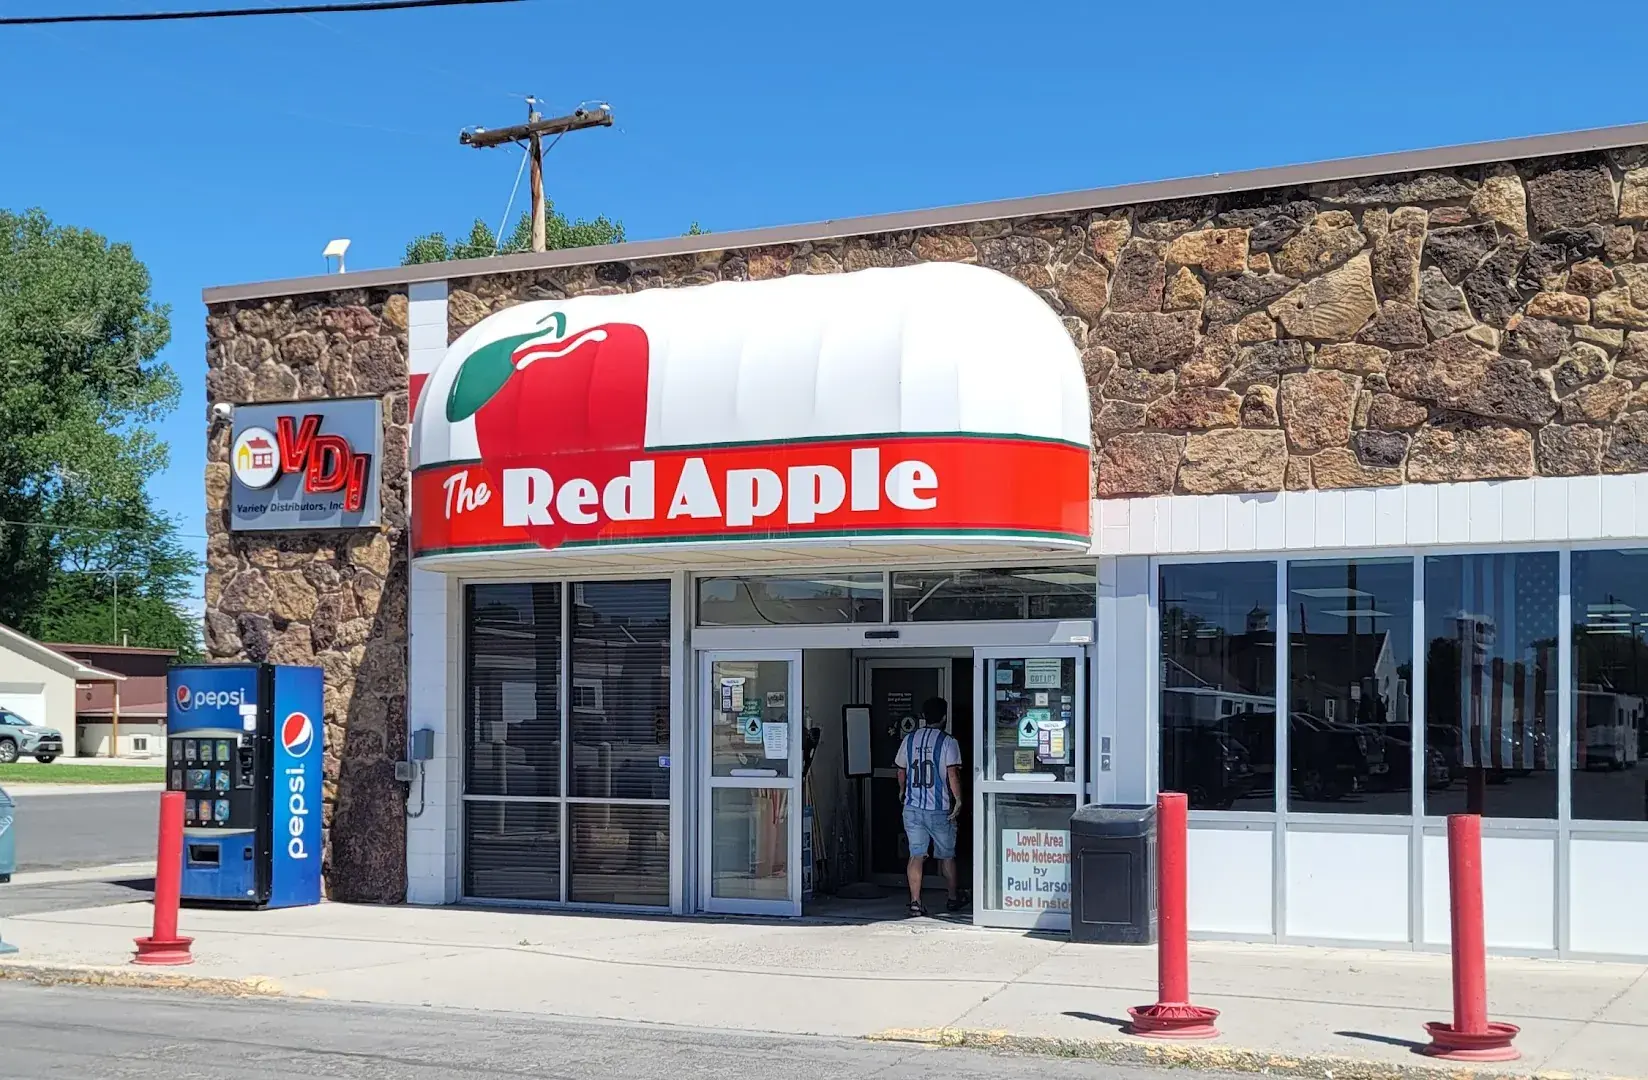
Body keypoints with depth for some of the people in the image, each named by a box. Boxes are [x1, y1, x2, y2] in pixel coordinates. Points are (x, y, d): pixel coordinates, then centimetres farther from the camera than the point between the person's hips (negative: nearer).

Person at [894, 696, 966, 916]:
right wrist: (958, 799, -8)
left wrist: (903, 792, 32)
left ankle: (915, 902, -6)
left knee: (916, 855, 2)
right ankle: (954, 898, 26)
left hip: (912, 808, 3)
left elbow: (901, 772, 15)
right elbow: (952, 774, -16)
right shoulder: (948, 742, -7)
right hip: (939, 809, -3)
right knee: (946, 856, 13)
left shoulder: (909, 739, 6)